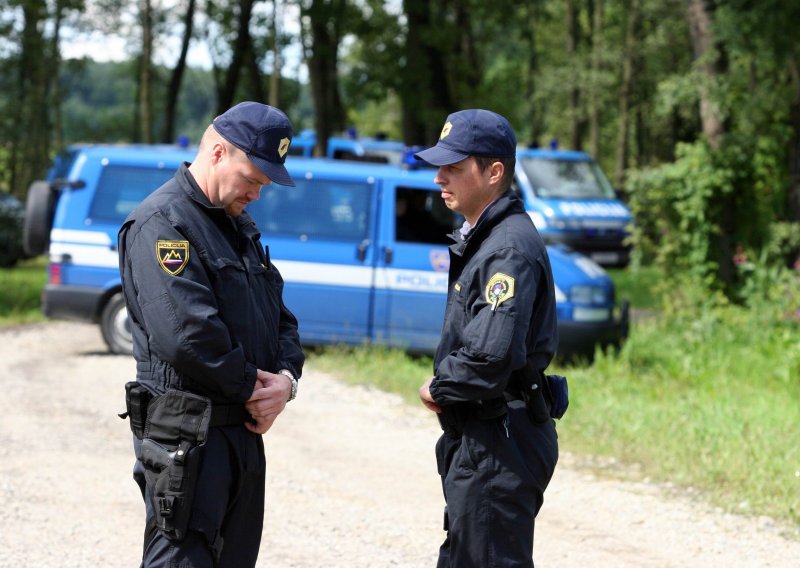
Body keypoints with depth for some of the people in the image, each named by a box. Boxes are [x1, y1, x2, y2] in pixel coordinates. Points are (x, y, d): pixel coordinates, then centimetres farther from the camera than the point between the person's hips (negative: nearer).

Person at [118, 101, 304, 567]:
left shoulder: (241, 227, 18)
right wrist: (250, 389, -12)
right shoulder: (163, 222, -13)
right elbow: (185, 333, -23)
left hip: (244, 432, 9)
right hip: (186, 436, -9)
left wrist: (286, 378, -1)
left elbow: (280, 316, 20)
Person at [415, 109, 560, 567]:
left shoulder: (510, 249, -20)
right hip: (476, 438, 11)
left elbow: (492, 357, -30)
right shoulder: (481, 237, 14)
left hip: (500, 445, -11)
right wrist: (443, 387, 4)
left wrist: (439, 390, -12)